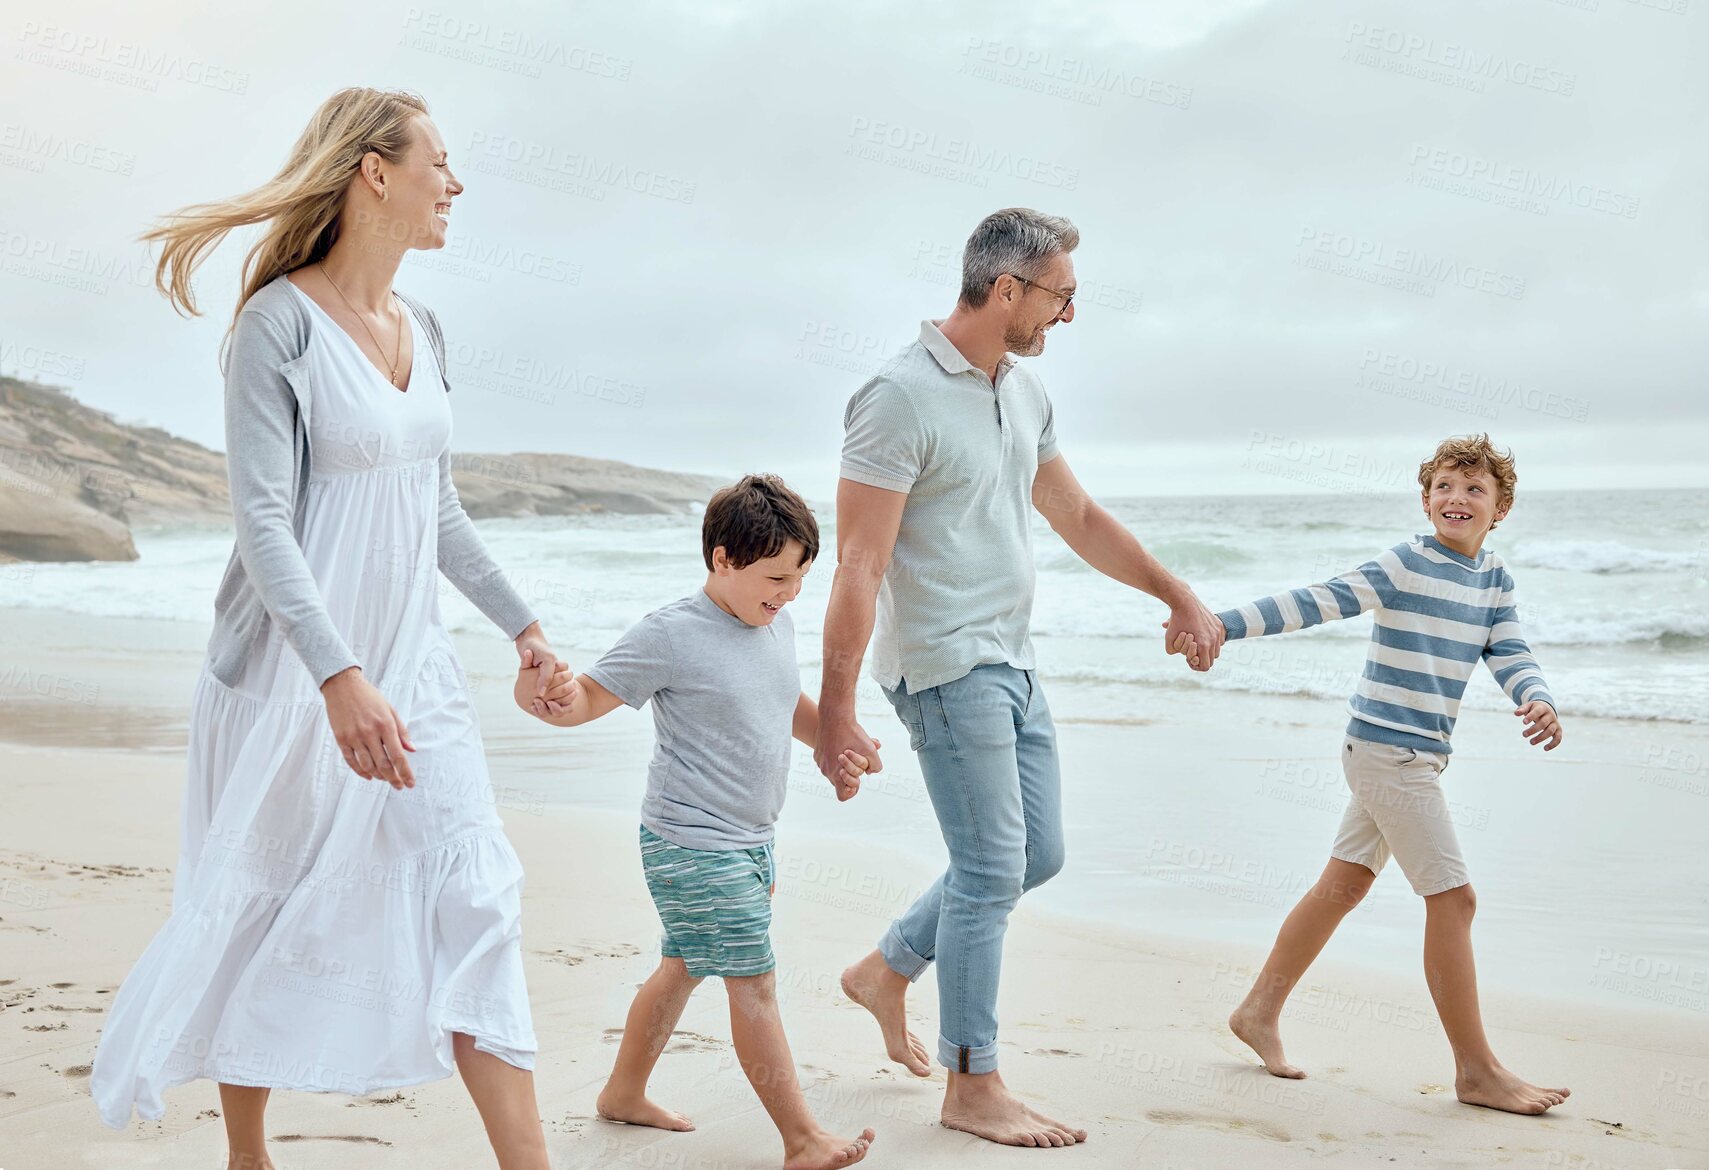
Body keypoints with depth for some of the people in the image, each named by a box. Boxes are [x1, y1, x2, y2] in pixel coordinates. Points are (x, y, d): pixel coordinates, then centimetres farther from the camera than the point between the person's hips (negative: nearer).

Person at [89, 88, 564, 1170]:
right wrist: (341, 680, -29)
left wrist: (522, 625, 18)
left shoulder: (422, 328, 9)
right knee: (269, 917, 7)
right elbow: (263, 519, -19)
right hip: (297, 665, -6)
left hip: (412, 661, 6)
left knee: (476, 897, -4)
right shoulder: (281, 323, -13)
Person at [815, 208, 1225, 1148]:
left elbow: (1078, 518, 22)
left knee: (1037, 855, 14)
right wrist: (835, 710, -22)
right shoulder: (902, 397, -17)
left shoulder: (1023, 393, 11)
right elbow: (858, 566, -19)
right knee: (992, 871, -4)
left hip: (1012, 663, 9)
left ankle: (886, 971, 30)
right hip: (947, 669, -9)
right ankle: (972, 1088, 9)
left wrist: (1180, 596, 19)